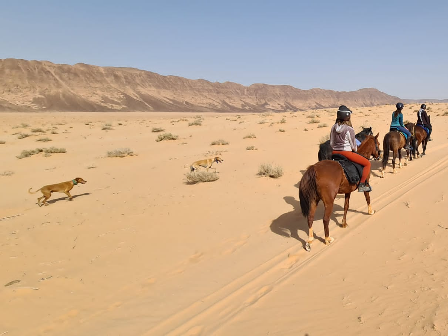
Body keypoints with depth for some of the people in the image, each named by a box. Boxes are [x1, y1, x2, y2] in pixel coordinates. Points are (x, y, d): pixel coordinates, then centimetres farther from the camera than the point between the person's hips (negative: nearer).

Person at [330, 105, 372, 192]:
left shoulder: (334, 127, 3)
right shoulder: (349, 129, -13)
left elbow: (331, 143, 10)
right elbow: (353, 145, -4)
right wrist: (355, 150, 17)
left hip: (334, 152, 7)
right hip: (347, 152, -7)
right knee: (367, 163, 5)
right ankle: (362, 185, 1)